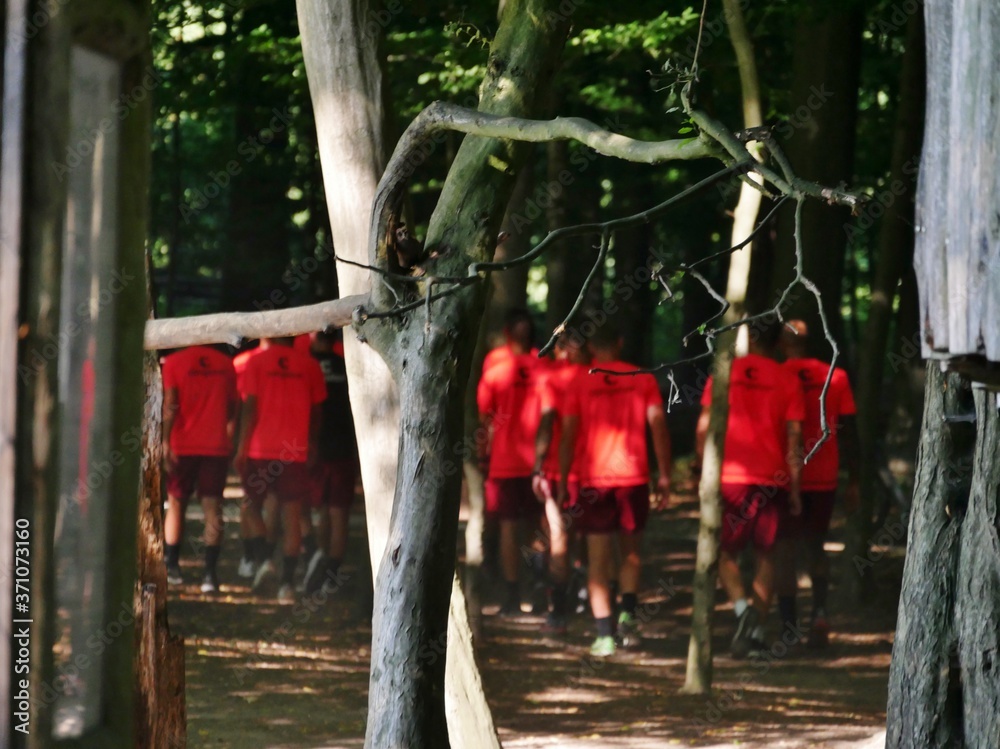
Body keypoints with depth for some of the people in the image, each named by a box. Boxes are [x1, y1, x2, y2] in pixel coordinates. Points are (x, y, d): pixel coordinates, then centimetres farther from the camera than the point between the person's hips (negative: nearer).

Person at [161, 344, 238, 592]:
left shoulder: (174, 362, -5)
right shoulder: (226, 364, 4)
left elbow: (169, 406, -11)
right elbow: (232, 408, 8)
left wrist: (166, 444, -11)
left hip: (183, 445, -1)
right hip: (217, 446, 1)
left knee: (176, 503, 13)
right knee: (213, 507, 0)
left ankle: (172, 567, 14)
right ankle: (210, 573, -8)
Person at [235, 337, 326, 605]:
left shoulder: (257, 362, -3)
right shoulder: (309, 364, 3)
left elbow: (250, 406, -6)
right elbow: (316, 410, 8)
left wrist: (242, 447, -1)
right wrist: (312, 446, 19)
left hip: (261, 449, -1)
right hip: (296, 451, 1)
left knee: (254, 507, 17)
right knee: (292, 515, 2)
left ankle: (262, 558, -4)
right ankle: (287, 582, -1)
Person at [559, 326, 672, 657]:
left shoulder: (580, 383, 1)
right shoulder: (643, 380, 3)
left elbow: (568, 435, -1)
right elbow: (658, 426, -2)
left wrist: (563, 482, 4)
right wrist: (664, 474, 4)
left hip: (593, 478, -1)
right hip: (634, 476, 1)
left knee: (599, 558, 1)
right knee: (631, 551, 18)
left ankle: (604, 634, -6)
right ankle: (629, 612, -1)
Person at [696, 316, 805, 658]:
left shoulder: (724, 373, 1)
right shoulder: (787, 381, 1)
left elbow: (703, 430, 1)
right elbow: (794, 438, -1)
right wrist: (795, 488, 4)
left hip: (729, 477, -1)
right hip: (773, 480, 1)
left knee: (725, 552, 9)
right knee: (766, 556, 11)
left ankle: (743, 607, -17)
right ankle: (758, 630, 7)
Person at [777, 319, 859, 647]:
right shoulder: (836, 378, 1)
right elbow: (849, 433, 2)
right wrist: (853, 482, 8)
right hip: (824, 478, 2)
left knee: (785, 548, 6)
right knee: (815, 545, 17)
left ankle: (789, 625, 0)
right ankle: (819, 610, -5)